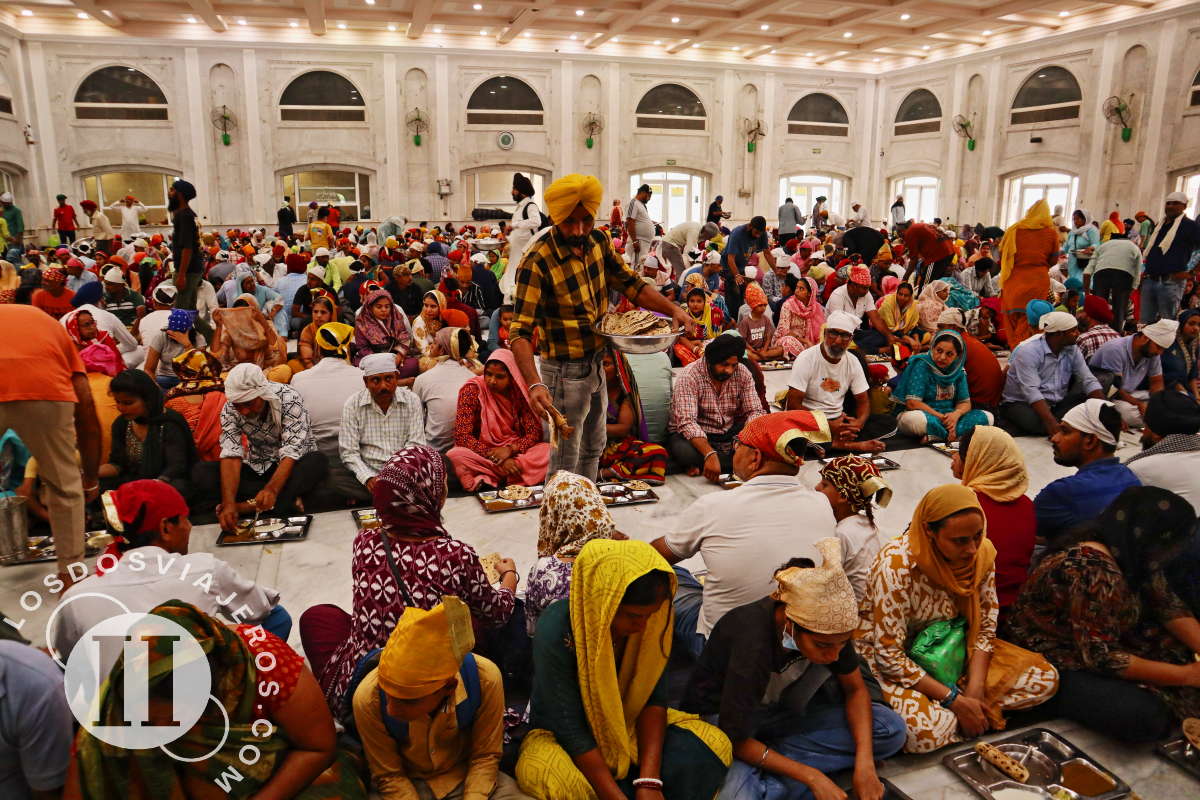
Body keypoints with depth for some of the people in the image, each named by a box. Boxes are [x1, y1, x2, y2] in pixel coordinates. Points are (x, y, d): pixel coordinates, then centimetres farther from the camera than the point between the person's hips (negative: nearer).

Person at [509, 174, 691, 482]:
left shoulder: (598, 240, -4)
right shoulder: (536, 263, -26)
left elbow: (630, 283, 4)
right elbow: (520, 332, -29)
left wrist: (673, 309, -12)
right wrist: (534, 384, -44)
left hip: (596, 362, 8)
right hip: (564, 372, -8)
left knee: (594, 446, 26)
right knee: (565, 461, 5)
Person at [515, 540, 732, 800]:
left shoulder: (652, 620, -16)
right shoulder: (556, 633, -30)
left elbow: (654, 698, -13)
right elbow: (570, 729, -27)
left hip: (630, 726, 4)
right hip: (563, 735, -4)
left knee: (715, 744, -15)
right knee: (540, 770, -37)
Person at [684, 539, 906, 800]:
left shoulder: (828, 628, -18)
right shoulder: (753, 644, -35)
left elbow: (856, 689, -2)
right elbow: (737, 740, -24)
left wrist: (864, 764, -16)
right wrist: (812, 778, -22)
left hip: (778, 709, 7)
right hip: (722, 717, -7)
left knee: (892, 730, -13)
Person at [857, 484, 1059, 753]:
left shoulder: (983, 552, -11)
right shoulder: (896, 565, -29)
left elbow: (985, 627, -2)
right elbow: (889, 655, -25)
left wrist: (975, 690, -16)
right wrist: (955, 701, -23)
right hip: (895, 662, -6)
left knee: (1046, 679, -5)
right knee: (925, 732, -33)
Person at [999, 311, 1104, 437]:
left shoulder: (1072, 350, 1)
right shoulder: (1028, 351, -19)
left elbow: (1089, 381, 0)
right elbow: (1031, 391, -29)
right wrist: (1052, 422, -40)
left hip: (1055, 405, 8)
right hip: (1020, 403, -8)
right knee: (1038, 422, -38)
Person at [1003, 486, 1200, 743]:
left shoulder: (1132, 552, -4)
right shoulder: (1095, 570, -31)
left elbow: (1168, 605, 7)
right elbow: (1101, 658, -28)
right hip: (1051, 663, -9)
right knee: (1144, 716, -27)